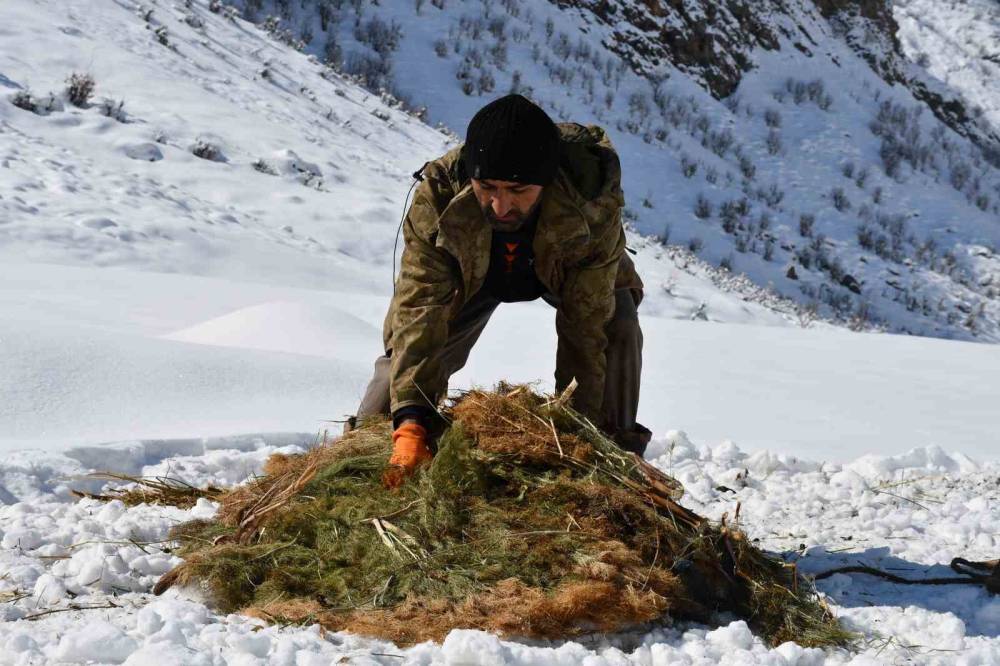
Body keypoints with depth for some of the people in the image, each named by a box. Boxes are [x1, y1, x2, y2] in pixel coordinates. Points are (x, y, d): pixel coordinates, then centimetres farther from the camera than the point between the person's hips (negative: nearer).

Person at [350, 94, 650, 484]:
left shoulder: (592, 205, -44)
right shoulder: (438, 196, -41)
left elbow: (585, 321, -37)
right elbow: (420, 307, -43)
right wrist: (410, 419, -52)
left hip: (565, 269, -1)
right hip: (471, 274, 1)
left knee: (615, 325, -25)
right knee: (411, 342, -7)